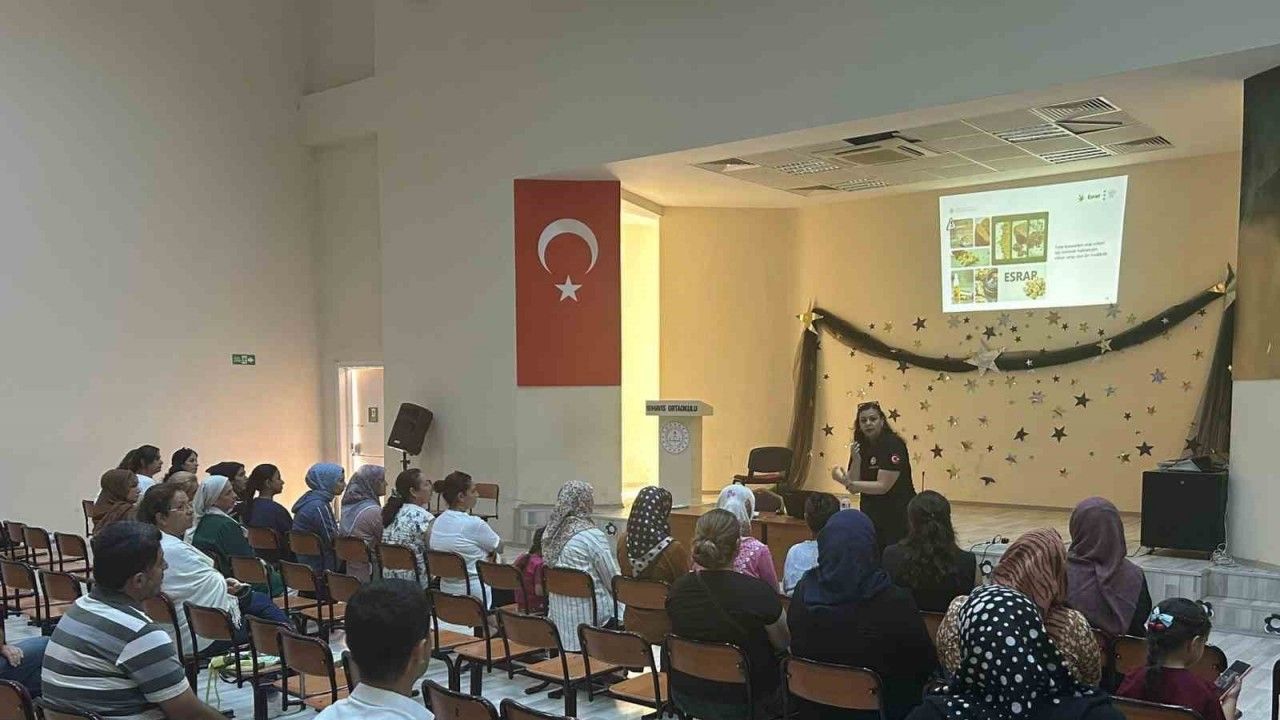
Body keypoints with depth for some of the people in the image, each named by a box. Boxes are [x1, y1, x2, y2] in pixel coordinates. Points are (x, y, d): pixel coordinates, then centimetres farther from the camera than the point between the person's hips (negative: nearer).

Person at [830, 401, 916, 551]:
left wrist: (850, 484, -28)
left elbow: (883, 486, -21)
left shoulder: (894, 444, -15)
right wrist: (856, 461, -15)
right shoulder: (859, 446, 3)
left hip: (898, 515, -5)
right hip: (871, 514, 5)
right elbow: (854, 487, -1)